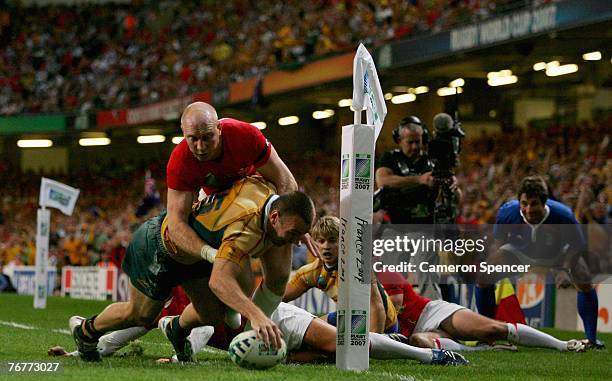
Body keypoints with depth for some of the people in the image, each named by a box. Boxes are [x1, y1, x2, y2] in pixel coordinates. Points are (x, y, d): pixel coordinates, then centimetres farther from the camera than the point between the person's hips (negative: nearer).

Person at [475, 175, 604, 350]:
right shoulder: (507, 212, -33)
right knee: (483, 279, -14)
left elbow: (577, 246, -20)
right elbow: (499, 241, -10)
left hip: (556, 254, -1)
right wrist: (495, 263, -20)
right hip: (519, 251, 1)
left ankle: (592, 339, -6)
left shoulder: (563, 216, -38)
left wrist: (565, 269, -33)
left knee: (585, 284, -23)